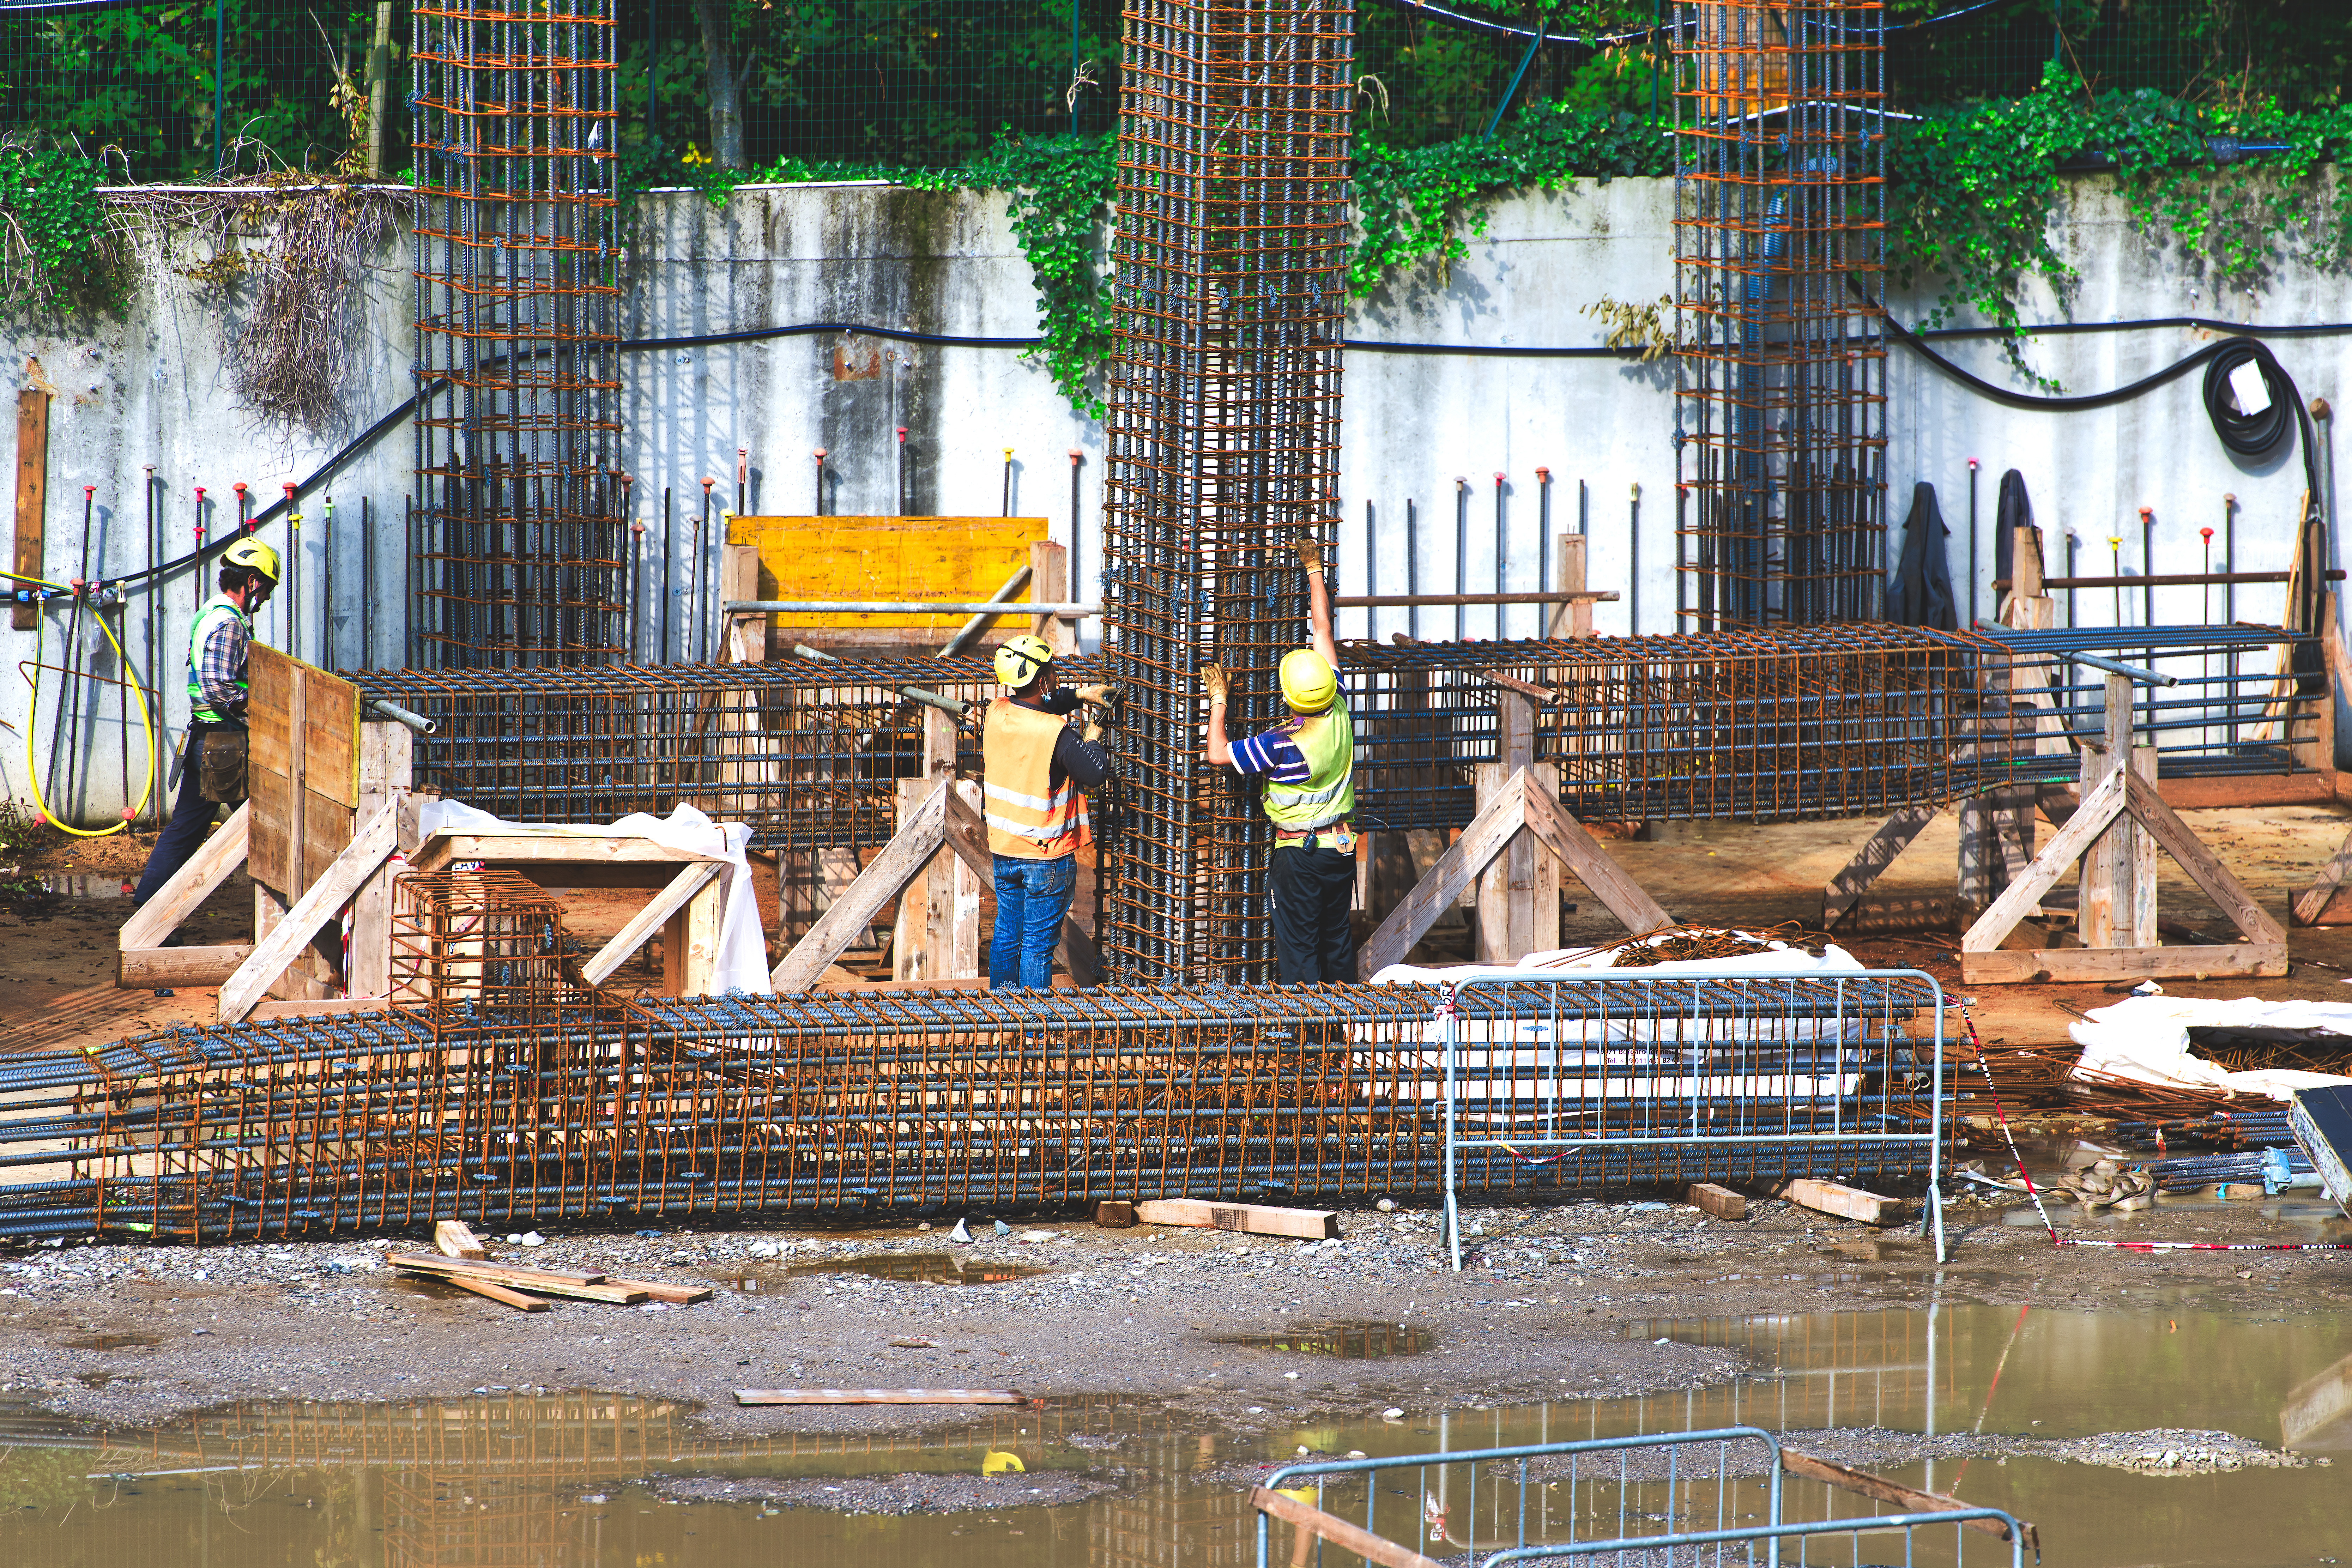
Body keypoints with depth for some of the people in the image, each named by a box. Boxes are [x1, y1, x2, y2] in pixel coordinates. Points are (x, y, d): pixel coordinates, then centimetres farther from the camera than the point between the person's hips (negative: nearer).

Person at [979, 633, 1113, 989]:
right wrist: (1092, 740, 1)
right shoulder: (1057, 734, -23)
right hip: (1048, 857, -6)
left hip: (1004, 850, 6)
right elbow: (1097, 772, -16)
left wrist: (1079, 695, 14)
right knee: (1038, 943, 1)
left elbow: (1033, 706, 19)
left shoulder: (996, 714, -3)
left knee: (1007, 935, 17)